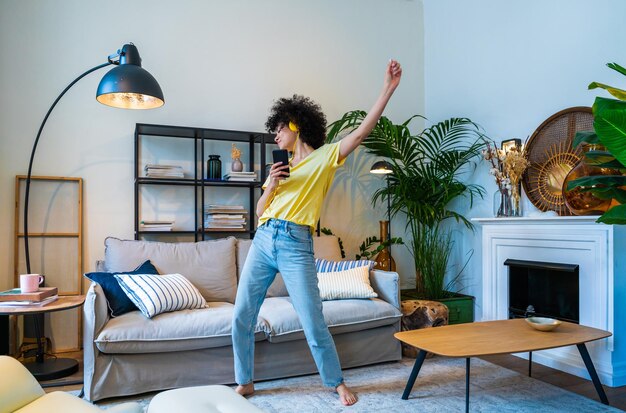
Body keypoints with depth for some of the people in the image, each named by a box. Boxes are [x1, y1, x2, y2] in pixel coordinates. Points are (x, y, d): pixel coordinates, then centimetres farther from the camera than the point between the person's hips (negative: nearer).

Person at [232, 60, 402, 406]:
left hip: (296, 246, -6)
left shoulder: (325, 156, 4)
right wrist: (271, 186, 1)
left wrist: (388, 88, -8)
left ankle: (336, 382, 19)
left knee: (314, 324, -3)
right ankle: (245, 382, 25)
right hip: (262, 241, 6)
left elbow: (363, 131, -5)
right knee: (242, 317, 8)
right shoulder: (281, 167, 20)